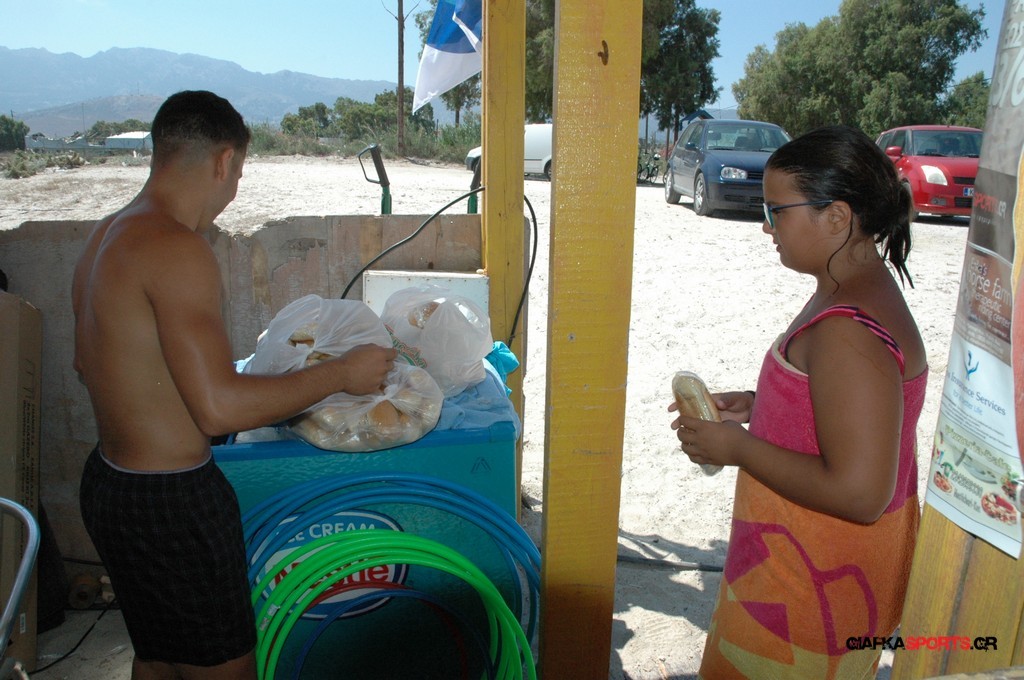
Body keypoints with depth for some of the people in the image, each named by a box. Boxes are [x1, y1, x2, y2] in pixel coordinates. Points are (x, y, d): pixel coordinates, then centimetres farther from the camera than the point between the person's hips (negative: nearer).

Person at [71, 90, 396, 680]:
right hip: (170, 500, -9)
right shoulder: (177, 248, -24)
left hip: (110, 480, 10)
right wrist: (341, 374, -19)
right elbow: (220, 407, -29)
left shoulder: (107, 235, 7)